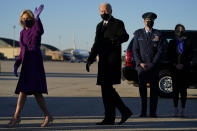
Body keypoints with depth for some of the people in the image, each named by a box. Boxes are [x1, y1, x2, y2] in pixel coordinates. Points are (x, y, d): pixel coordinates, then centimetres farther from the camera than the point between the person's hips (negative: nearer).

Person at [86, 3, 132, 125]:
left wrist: (118, 39, -42)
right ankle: (125, 111, 17)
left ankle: (109, 118, -5)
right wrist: (90, 59, 15)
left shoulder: (117, 23, -2)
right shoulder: (100, 26, 20)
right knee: (107, 88, 8)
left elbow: (125, 36, -19)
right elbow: (96, 44, 24)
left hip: (112, 61, -8)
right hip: (103, 61, 8)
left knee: (107, 88, -10)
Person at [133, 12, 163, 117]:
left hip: (154, 66, 0)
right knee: (142, 89, 0)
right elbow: (135, 50, 4)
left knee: (154, 89, -1)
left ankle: (153, 112, 2)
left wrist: (153, 64, -9)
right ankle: (143, 112, 4)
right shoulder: (138, 34, 8)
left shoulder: (157, 34, 6)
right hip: (141, 66, 0)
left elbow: (159, 51, 1)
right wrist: (140, 63, -8)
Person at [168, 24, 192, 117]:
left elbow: (190, 55, 3)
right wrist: (175, 65, -7)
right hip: (174, 69, 1)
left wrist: (183, 64, -7)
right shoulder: (172, 42, 10)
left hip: (185, 68, -1)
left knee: (183, 88, -2)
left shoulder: (188, 41, 8)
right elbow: (170, 56, 6)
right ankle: (176, 109, 2)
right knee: (175, 88, -1)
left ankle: (183, 110, 0)